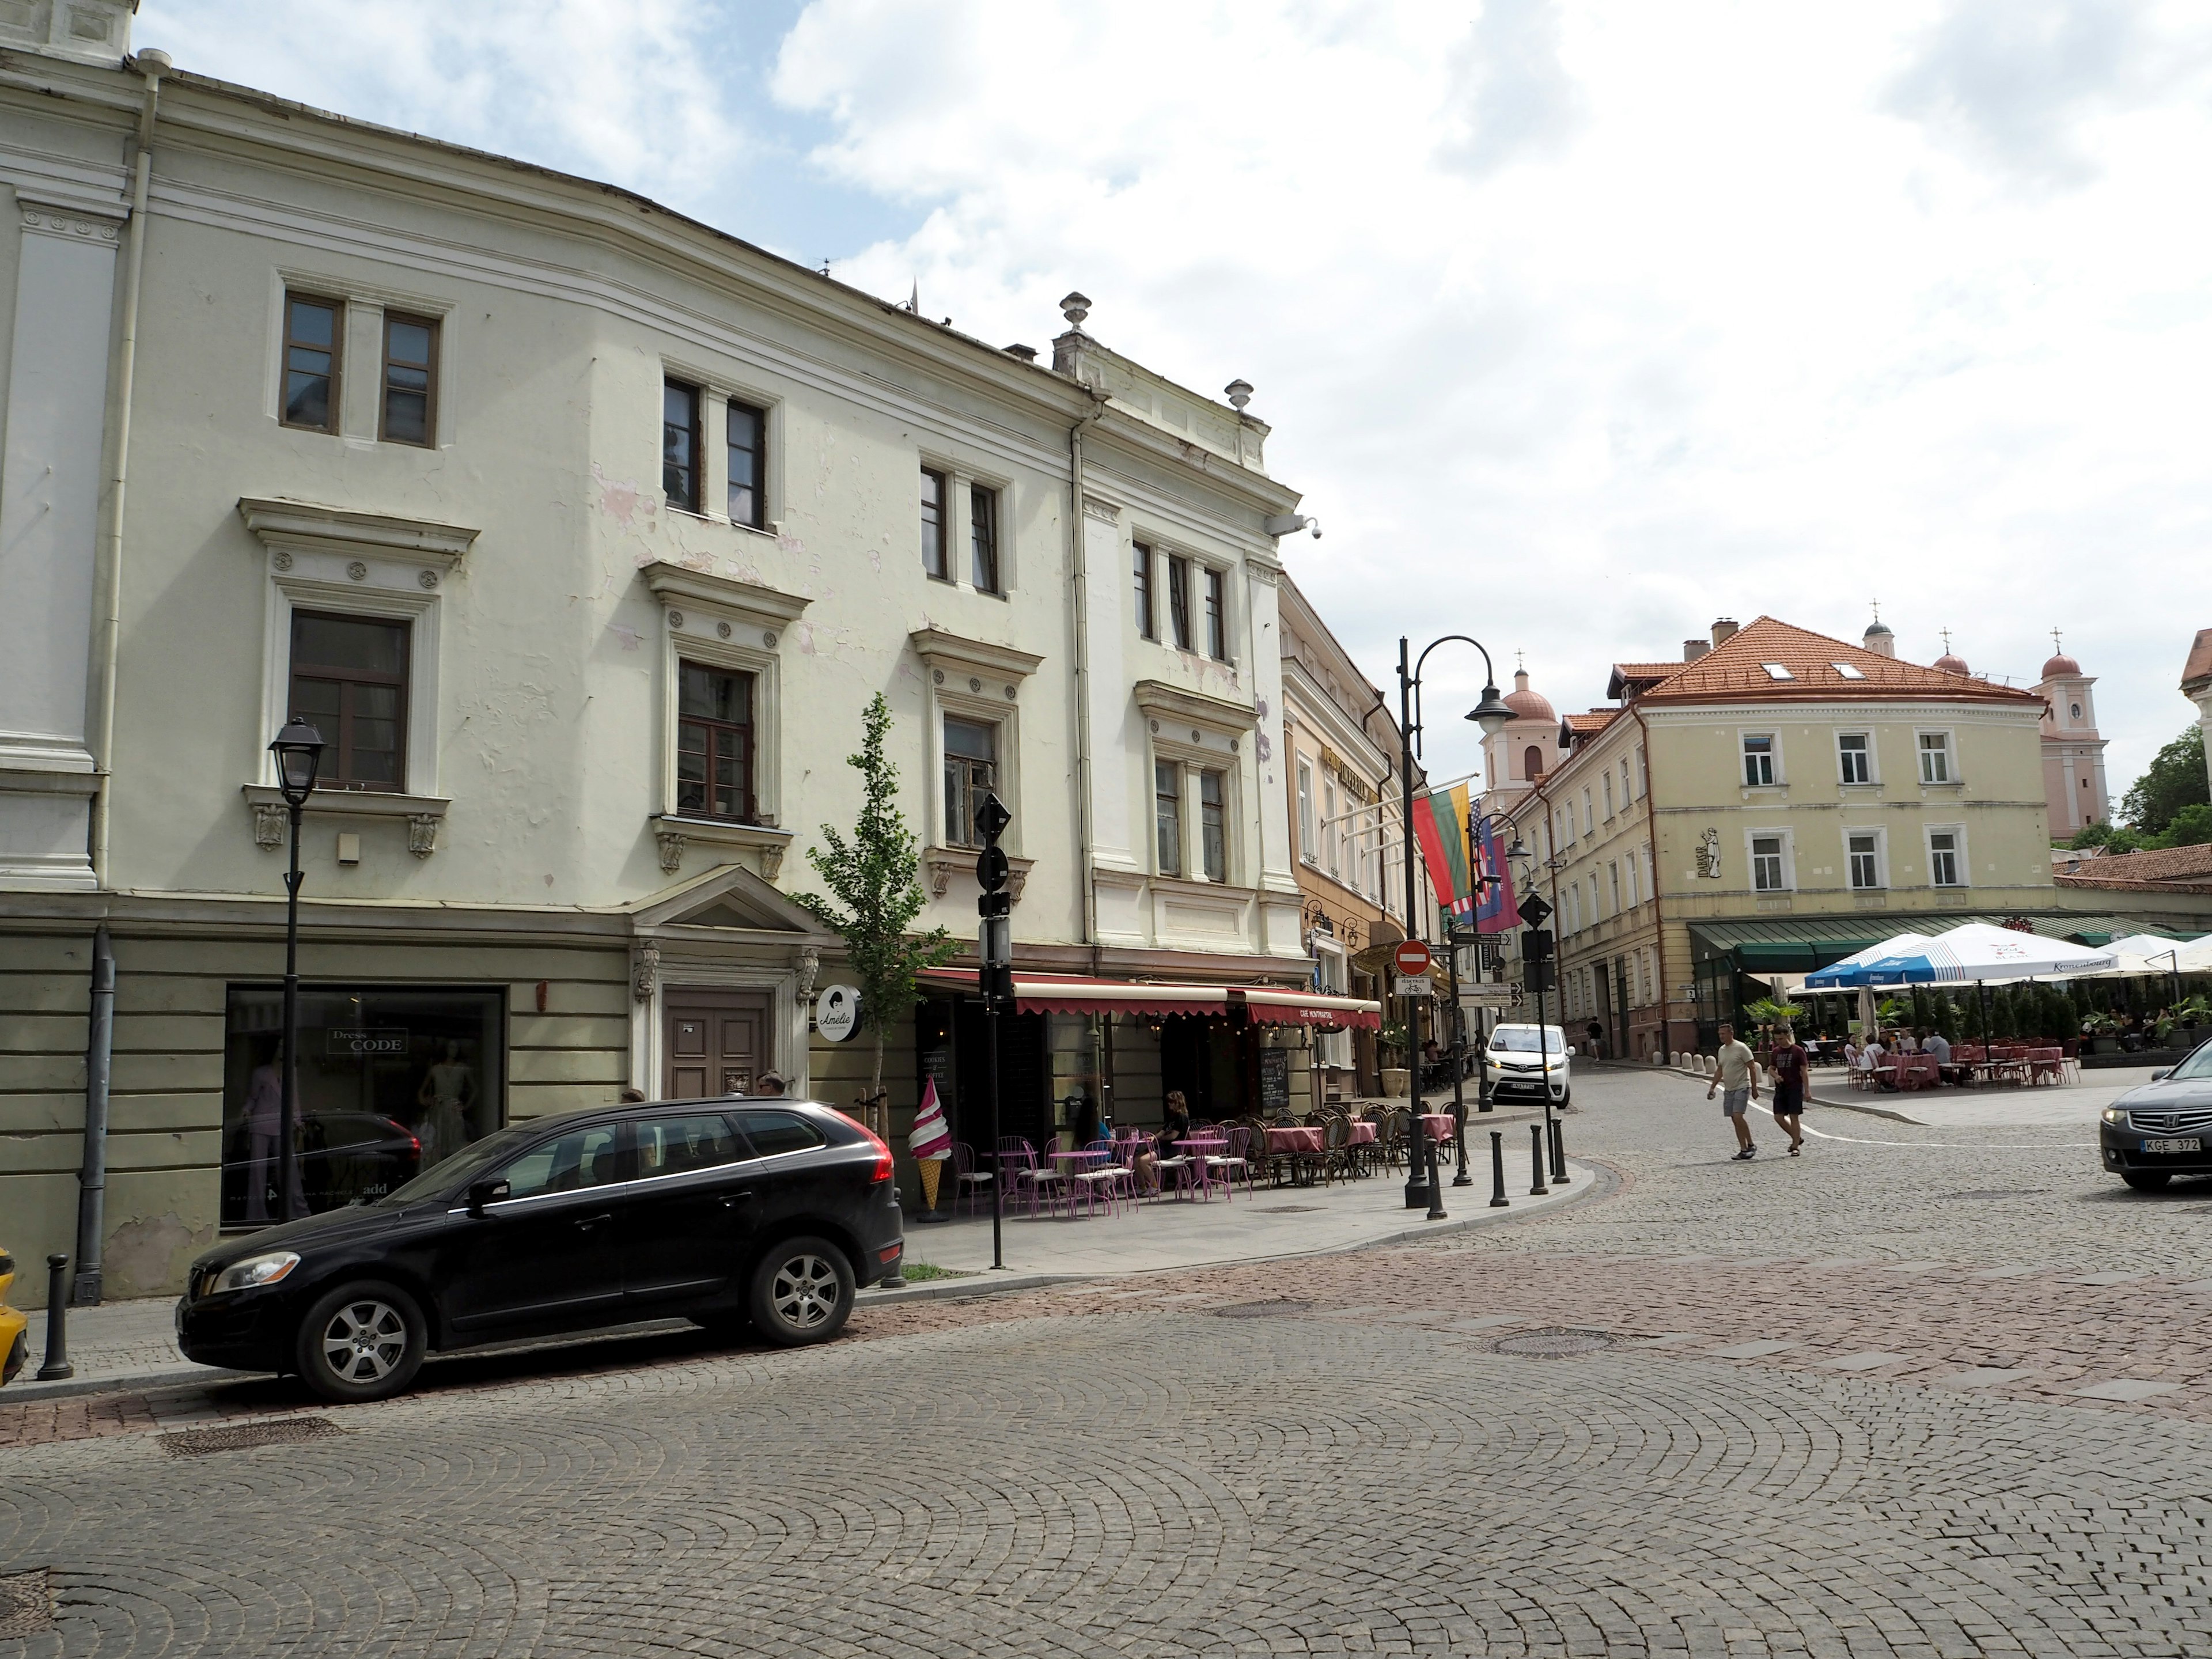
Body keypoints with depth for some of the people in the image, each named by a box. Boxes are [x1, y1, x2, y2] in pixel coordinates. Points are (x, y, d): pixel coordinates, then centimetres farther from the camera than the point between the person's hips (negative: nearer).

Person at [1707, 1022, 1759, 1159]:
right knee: (1735, 1120, 5)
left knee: (1738, 1117, -19)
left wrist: (1754, 1089, -12)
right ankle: (1744, 1149, 9)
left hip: (1742, 1088, -8)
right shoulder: (1722, 1050, 12)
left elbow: (1752, 1069, -10)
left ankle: (1750, 1145, -7)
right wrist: (1712, 1088, 17)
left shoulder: (1741, 1048, -10)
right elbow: (1719, 1071, 21)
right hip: (1728, 1090, 8)